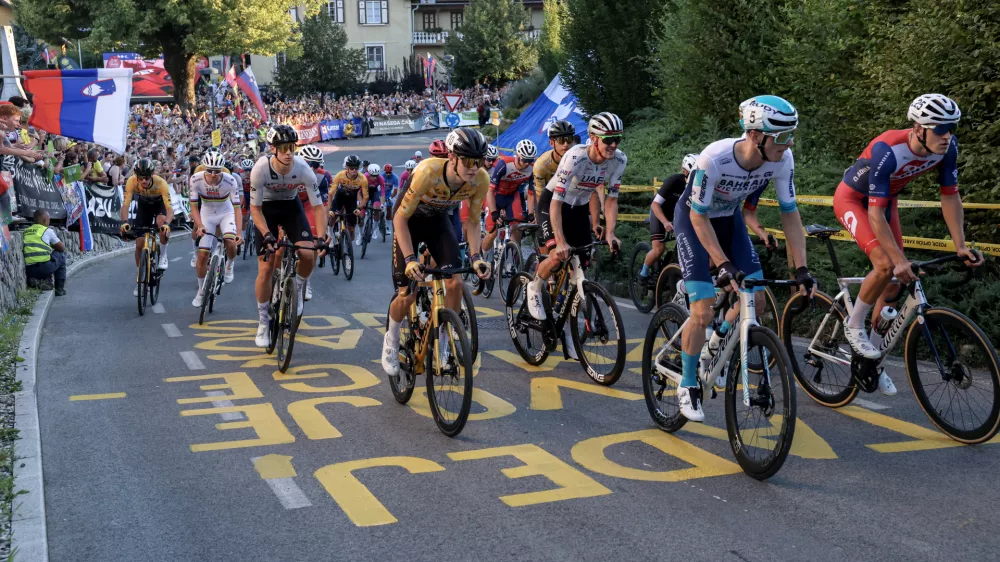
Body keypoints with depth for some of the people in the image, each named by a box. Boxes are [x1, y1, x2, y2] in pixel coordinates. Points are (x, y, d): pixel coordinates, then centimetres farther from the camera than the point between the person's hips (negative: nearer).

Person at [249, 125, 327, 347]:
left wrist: (322, 237, -33)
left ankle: (298, 292, 10)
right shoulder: (261, 168, -31)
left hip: (292, 207, 1)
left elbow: (318, 206, -21)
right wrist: (267, 235, -35)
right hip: (267, 209, -1)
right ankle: (263, 323, 9)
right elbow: (255, 208, -21)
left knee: (309, 254, -22)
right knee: (265, 268, -8)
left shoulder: (303, 169, -27)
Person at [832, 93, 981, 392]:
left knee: (894, 284, 3)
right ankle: (854, 325, -3)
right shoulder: (887, 151, -38)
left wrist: (960, 246, -15)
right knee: (885, 265, -28)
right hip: (853, 200, -6)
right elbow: (875, 214, -38)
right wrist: (900, 259, -42)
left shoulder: (947, 147, -21)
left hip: (887, 200, 6)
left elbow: (950, 197, -9)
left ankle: (874, 361, 17)